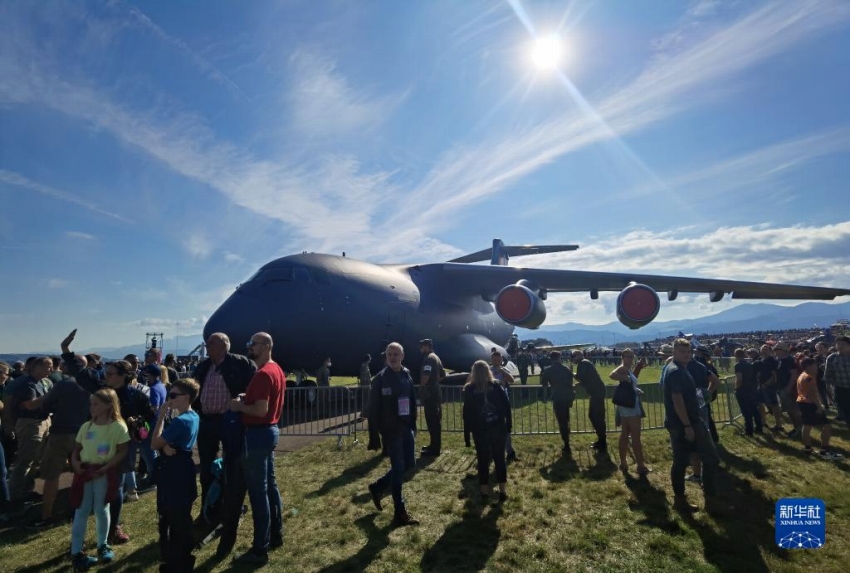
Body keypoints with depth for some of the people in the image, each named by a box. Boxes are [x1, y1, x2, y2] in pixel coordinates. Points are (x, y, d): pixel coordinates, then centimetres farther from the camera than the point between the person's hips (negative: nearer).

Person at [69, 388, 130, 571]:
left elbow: (122, 452, -9)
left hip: (104, 473, -3)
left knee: (101, 509, 9)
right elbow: (77, 448, 11)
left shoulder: (118, 426, -12)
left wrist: (104, 468, -17)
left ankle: (102, 546, 29)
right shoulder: (86, 426, 2)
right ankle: (76, 552, 18)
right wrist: (74, 461, -9)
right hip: (84, 471, 3)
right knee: (81, 511, 7)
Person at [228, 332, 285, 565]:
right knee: (269, 484, 18)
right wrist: (247, 399, 12)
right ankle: (276, 535, 30)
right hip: (271, 429, 10)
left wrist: (239, 406, -11)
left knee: (258, 491, -1)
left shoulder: (262, 374, -21)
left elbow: (261, 410, -26)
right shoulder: (277, 370, 10)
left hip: (257, 434, -10)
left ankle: (260, 550, 8)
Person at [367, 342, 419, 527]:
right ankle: (400, 513, 13)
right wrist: (378, 430, -13)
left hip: (406, 429, 6)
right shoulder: (380, 379, -11)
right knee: (398, 469, -1)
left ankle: (378, 487, 33)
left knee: (409, 464, 13)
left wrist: (413, 424, 7)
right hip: (391, 431, -6)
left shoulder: (407, 376, 5)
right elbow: (373, 407, -10)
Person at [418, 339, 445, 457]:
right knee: (435, 420, 15)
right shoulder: (436, 357, 18)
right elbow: (442, 375, 26)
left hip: (429, 394, -10)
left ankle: (434, 448, -3)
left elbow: (426, 375, -27)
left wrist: (421, 386, -13)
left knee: (432, 421, -6)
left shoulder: (428, 358, -14)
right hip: (435, 393, 10)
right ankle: (435, 445, 24)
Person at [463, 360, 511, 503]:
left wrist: (466, 435, 0)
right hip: (498, 428, 1)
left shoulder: (470, 389, -3)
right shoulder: (495, 386, 1)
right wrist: (508, 426, 4)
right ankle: (503, 491, 12)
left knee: (483, 461, 9)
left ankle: (485, 492, 14)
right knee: (500, 459, 10)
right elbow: (506, 406, -1)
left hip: (480, 430, -1)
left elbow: (467, 414, -4)